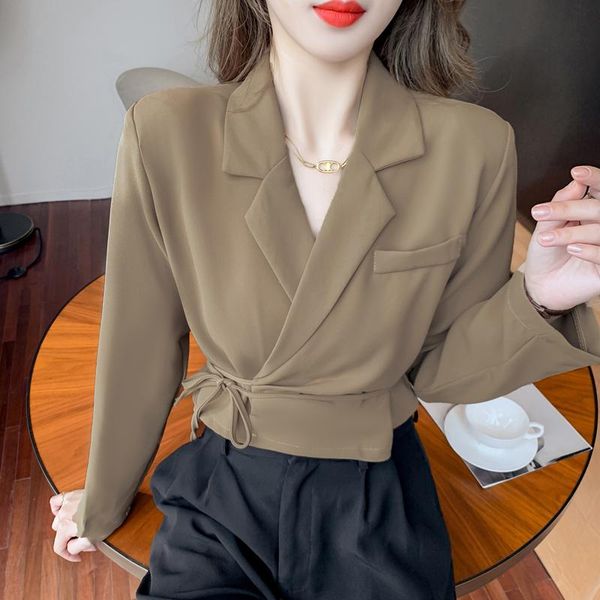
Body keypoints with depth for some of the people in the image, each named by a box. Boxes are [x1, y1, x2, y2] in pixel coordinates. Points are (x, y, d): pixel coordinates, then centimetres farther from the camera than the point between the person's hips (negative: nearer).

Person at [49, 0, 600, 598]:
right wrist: (104, 504, 10)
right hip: (221, 489, 0)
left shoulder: (473, 145, -15)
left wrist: (538, 299, -24)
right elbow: (139, 348, -5)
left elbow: (437, 369, -4)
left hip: (380, 503, 1)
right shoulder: (167, 130, -17)